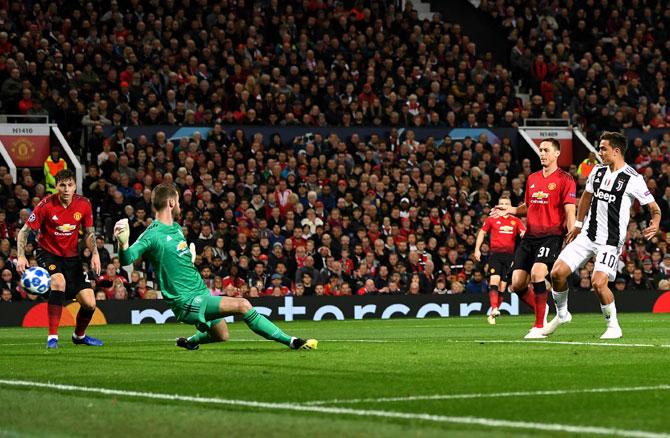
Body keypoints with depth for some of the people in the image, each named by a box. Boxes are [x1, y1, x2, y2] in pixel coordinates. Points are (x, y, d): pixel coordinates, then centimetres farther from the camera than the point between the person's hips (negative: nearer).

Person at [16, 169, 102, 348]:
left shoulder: (84, 204, -7)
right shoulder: (46, 205, -17)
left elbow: (89, 233, 7)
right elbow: (24, 231, -9)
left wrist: (94, 253, -9)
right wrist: (21, 256, -22)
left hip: (72, 257, 3)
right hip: (48, 253, -3)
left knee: (89, 303, -6)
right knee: (59, 281, -36)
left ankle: (79, 335, 28)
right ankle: (52, 337, -29)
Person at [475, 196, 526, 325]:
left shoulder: (516, 221, 10)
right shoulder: (492, 219, 7)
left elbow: (524, 234, 1)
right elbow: (482, 232, 15)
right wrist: (477, 249, 7)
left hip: (509, 255, 2)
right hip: (495, 254, -2)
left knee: (502, 286, 2)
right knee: (494, 280, -20)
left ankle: (493, 314, 9)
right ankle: (494, 309, -28)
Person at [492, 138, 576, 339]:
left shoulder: (565, 179, -3)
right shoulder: (532, 178, 16)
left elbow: (569, 212, -8)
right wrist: (510, 210, 9)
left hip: (552, 235, -7)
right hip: (530, 235, 7)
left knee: (537, 272, -28)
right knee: (517, 284, 0)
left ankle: (539, 327, -18)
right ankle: (541, 309, 28)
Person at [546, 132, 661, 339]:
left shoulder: (633, 179, -12)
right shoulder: (597, 171, 7)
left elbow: (654, 207, -7)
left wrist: (655, 224, -27)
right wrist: (578, 225, 24)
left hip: (611, 242, -6)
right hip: (588, 235, 6)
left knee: (598, 283, -21)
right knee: (557, 273, -4)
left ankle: (613, 326, 0)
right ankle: (562, 314, 21)